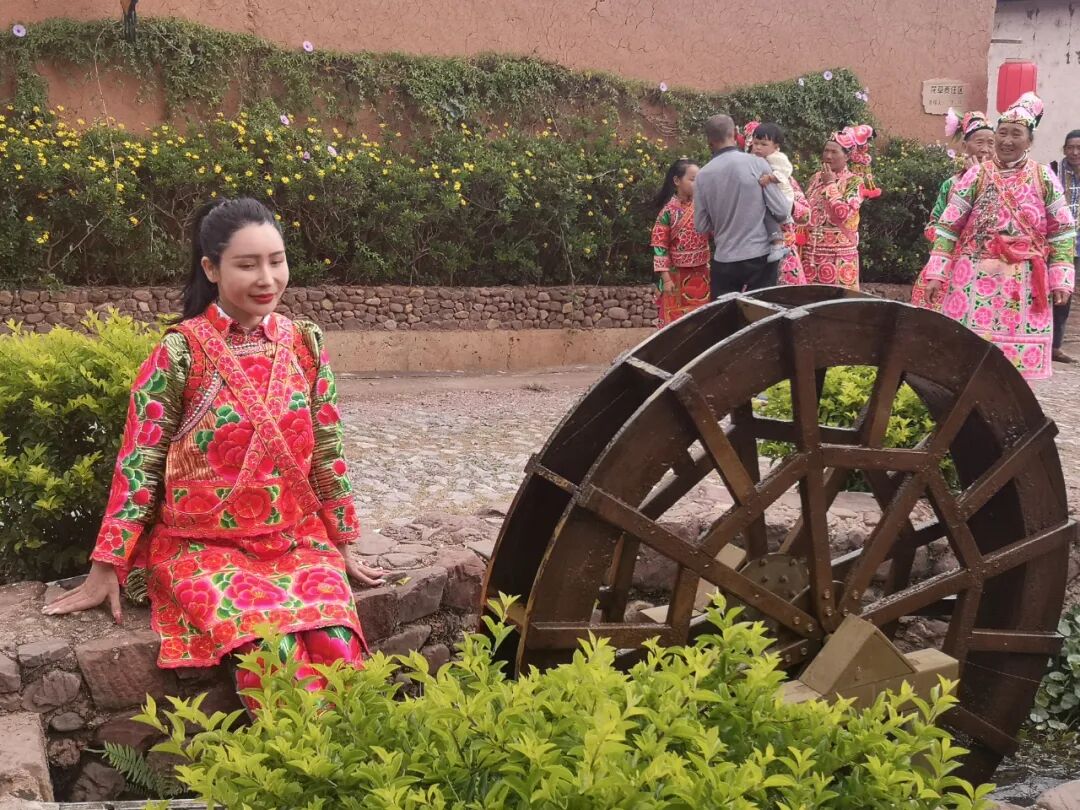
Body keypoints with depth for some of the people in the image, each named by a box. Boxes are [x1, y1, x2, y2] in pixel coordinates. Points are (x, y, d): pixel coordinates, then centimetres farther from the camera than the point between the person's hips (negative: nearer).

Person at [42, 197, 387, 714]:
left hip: (298, 540, 3)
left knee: (338, 646, -22)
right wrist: (106, 570, -3)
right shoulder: (181, 351, -8)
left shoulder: (304, 344, 3)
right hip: (204, 544, -3)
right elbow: (139, 461, -5)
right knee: (275, 652, -27)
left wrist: (341, 547, 14)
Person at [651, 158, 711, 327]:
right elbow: (660, 246, -13)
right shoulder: (669, 210, -12)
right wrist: (666, 278, -16)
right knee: (675, 321, 5)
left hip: (701, 274, 5)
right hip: (677, 276, -5)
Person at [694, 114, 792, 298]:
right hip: (760, 256, -2)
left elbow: (702, 226, 5)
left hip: (724, 261, 2)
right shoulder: (757, 164, -8)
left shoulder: (703, 175, -2)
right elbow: (782, 211, -8)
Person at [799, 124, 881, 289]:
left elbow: (843, 214, -20)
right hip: (811, 251, 5)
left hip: (839, 255, -5)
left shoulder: (855, 181, -5)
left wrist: (830, 184, -12)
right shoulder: (816, 178, 10)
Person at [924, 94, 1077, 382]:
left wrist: (1061, 278, -3)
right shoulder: (976, 176, 1)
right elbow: (948, 227, 0)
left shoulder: (1043, 177, 3)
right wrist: (936, 272, -7)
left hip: (1025, 283, 1)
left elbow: (1063, 231, 4)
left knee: (1020, 352, 4)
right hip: (977, 279, -1)